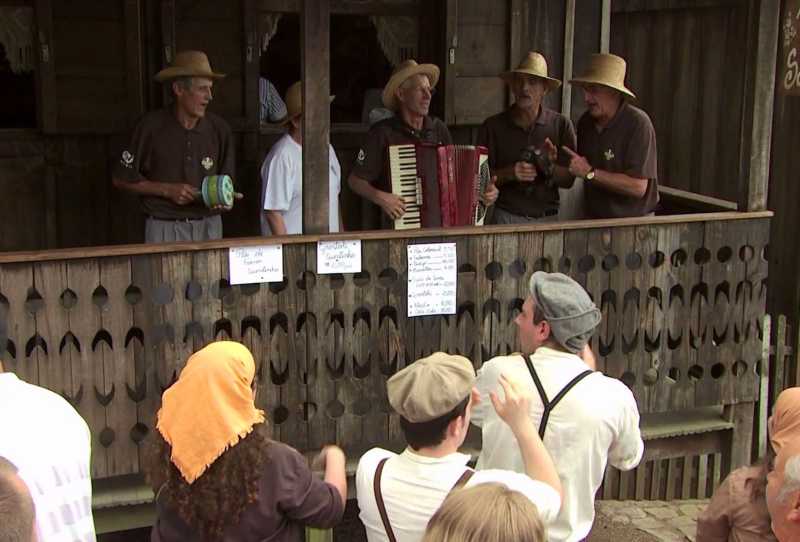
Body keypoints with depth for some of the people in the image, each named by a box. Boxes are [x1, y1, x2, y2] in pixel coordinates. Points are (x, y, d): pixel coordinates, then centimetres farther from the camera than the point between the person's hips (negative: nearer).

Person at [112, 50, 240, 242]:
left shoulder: (219, 129, 3)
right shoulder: (151, 126, -5)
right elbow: (121, 179, 0)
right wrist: (167, 190, -9)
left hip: (209, 228, 3)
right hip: (164, 228, -3)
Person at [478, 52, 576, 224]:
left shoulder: (562, 125, 3)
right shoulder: (492, 126, 1)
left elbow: (568, 180, 2)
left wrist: (550, 168, -17)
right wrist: (510, 174, -16)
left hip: (548, 218, 1)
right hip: (507, 218, -1)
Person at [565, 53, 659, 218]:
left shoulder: (638, 123, -16)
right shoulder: (585, 122, 3)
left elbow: (638, 187, -22)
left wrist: (590, 172, -19)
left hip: (632, 222, -5)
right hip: (592, 220, 5)